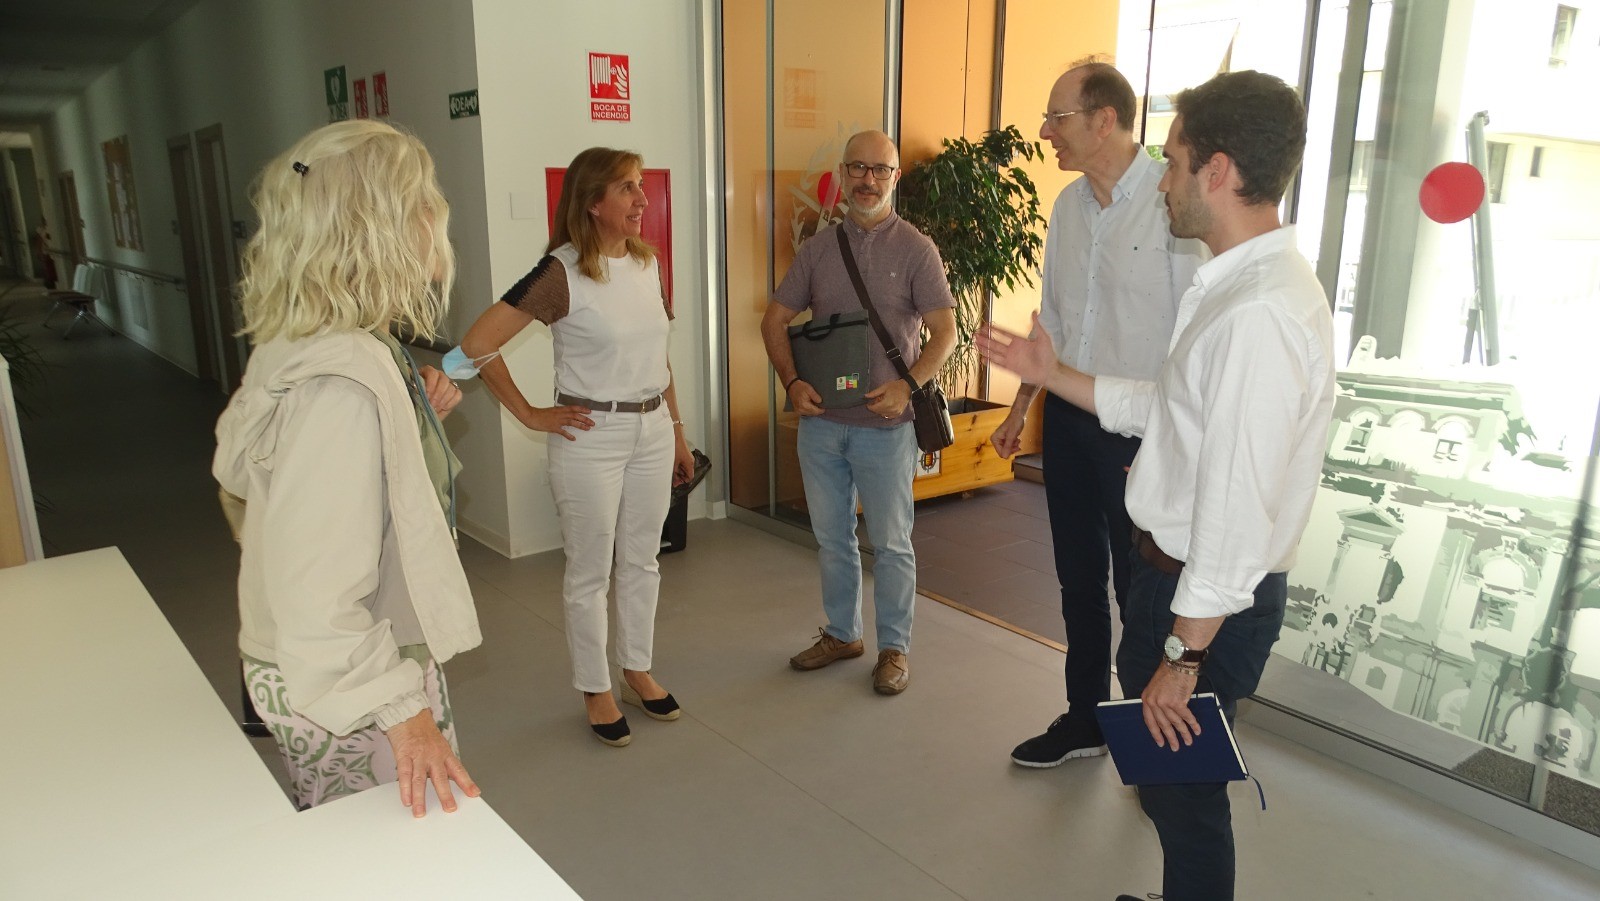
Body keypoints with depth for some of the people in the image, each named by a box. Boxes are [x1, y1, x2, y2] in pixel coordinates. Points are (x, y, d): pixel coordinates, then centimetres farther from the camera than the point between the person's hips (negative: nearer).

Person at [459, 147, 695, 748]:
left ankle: (637, 672, 34)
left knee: (642, 562, 16)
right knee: (591, 573, 7)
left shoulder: (648, 263, 5)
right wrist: (530, 415, -12)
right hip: (592, 436, -6)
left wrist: (678, 433, 15)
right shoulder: (562, 273, -15)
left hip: (652, 430, 6)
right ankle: (595, 692, 25)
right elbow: (478, 344, -17)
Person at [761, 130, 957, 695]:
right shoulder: (818, 248, 7)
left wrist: (909, 384, -22)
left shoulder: (915, 248, -3)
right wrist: (792, 382, -7)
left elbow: (944, 331, -6)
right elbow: (775, 320, 9)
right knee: (831, 537, 15)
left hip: (885, 423, -4)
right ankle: (841, 633, 33)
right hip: (820, 420, 4)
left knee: (891, 543, 6)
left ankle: (894, 648, 22)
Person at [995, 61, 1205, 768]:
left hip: (1139, 426, -6)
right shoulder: (1069, 204, 7)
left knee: (1140, 586, 7)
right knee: (1079, 578, 16)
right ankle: (1085, 719, 33)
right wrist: (1022, 408, 17)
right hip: (1069, 418, 7)